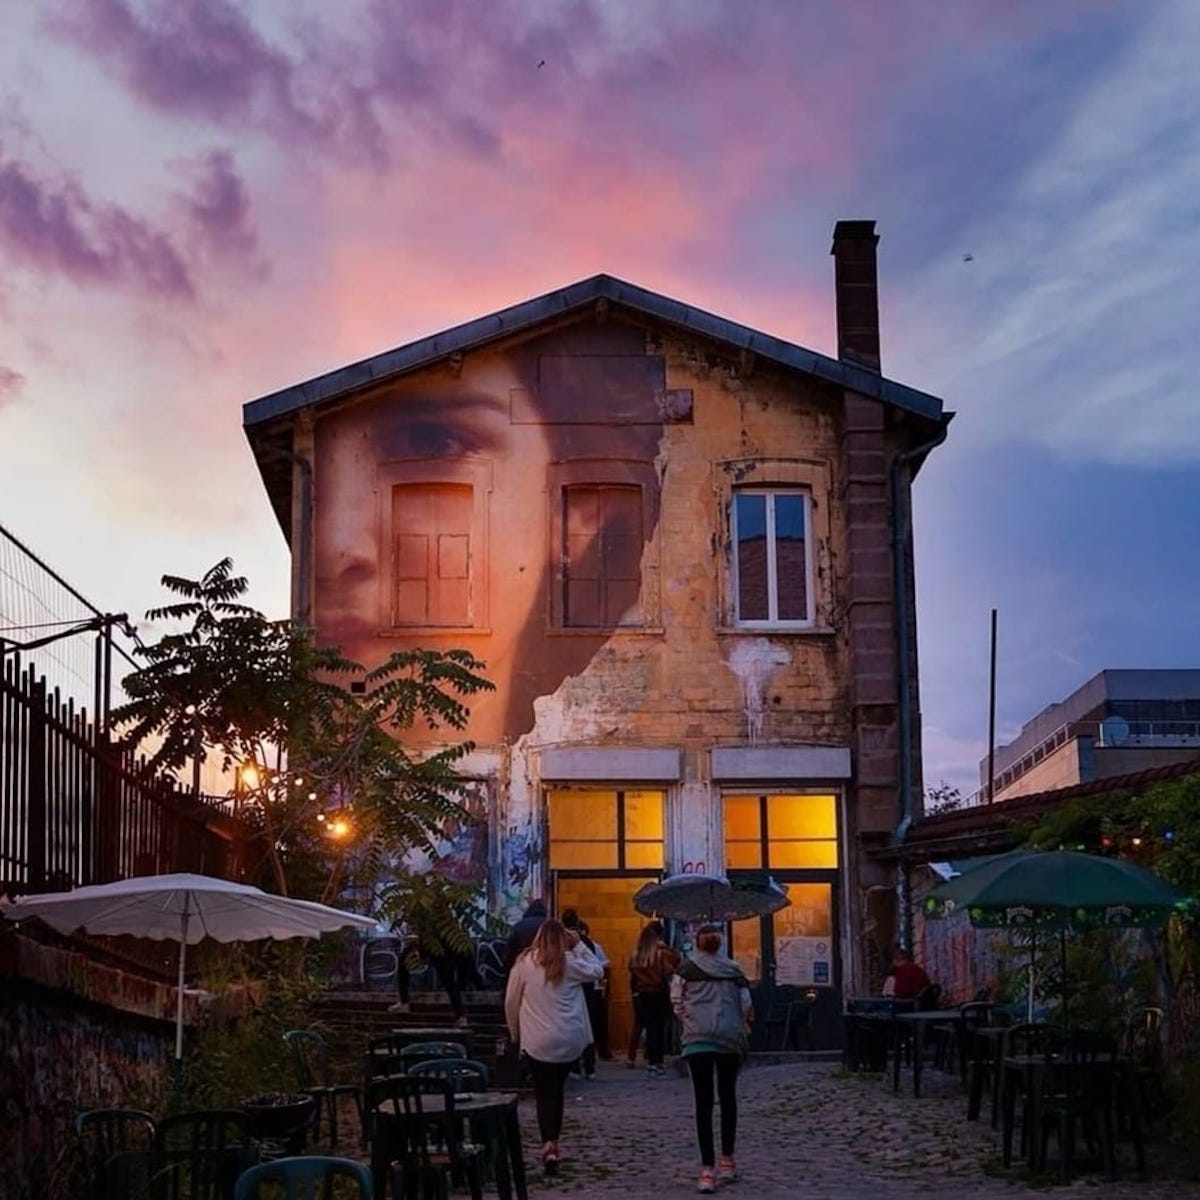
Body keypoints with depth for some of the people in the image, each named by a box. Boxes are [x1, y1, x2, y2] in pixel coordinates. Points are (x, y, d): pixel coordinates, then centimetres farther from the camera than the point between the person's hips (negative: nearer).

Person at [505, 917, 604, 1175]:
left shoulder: (524, 963, -4)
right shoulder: (570, 963, -3)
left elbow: (511, 1003, 3)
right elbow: (597, 971, 14)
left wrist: (515, 1033, 17)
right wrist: (580, 945, 10)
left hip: (537, 1041, -2)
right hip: (570, 1040, 2)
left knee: (544, 1093, 4)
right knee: (556, 1089, 19)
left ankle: (549, 1144, -16)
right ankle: (553, 1141, 23)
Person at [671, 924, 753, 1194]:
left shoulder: (686, 969, 3)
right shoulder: (733, 970, 10)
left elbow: (677, 1003, 4)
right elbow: (746, 1005, 7)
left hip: (698, 1038, -2)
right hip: (730, 1039, 2)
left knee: (703, 1103, -3)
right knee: (728, 1098, 17)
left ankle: (708, 1169, -10)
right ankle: (727, 1162, 22)